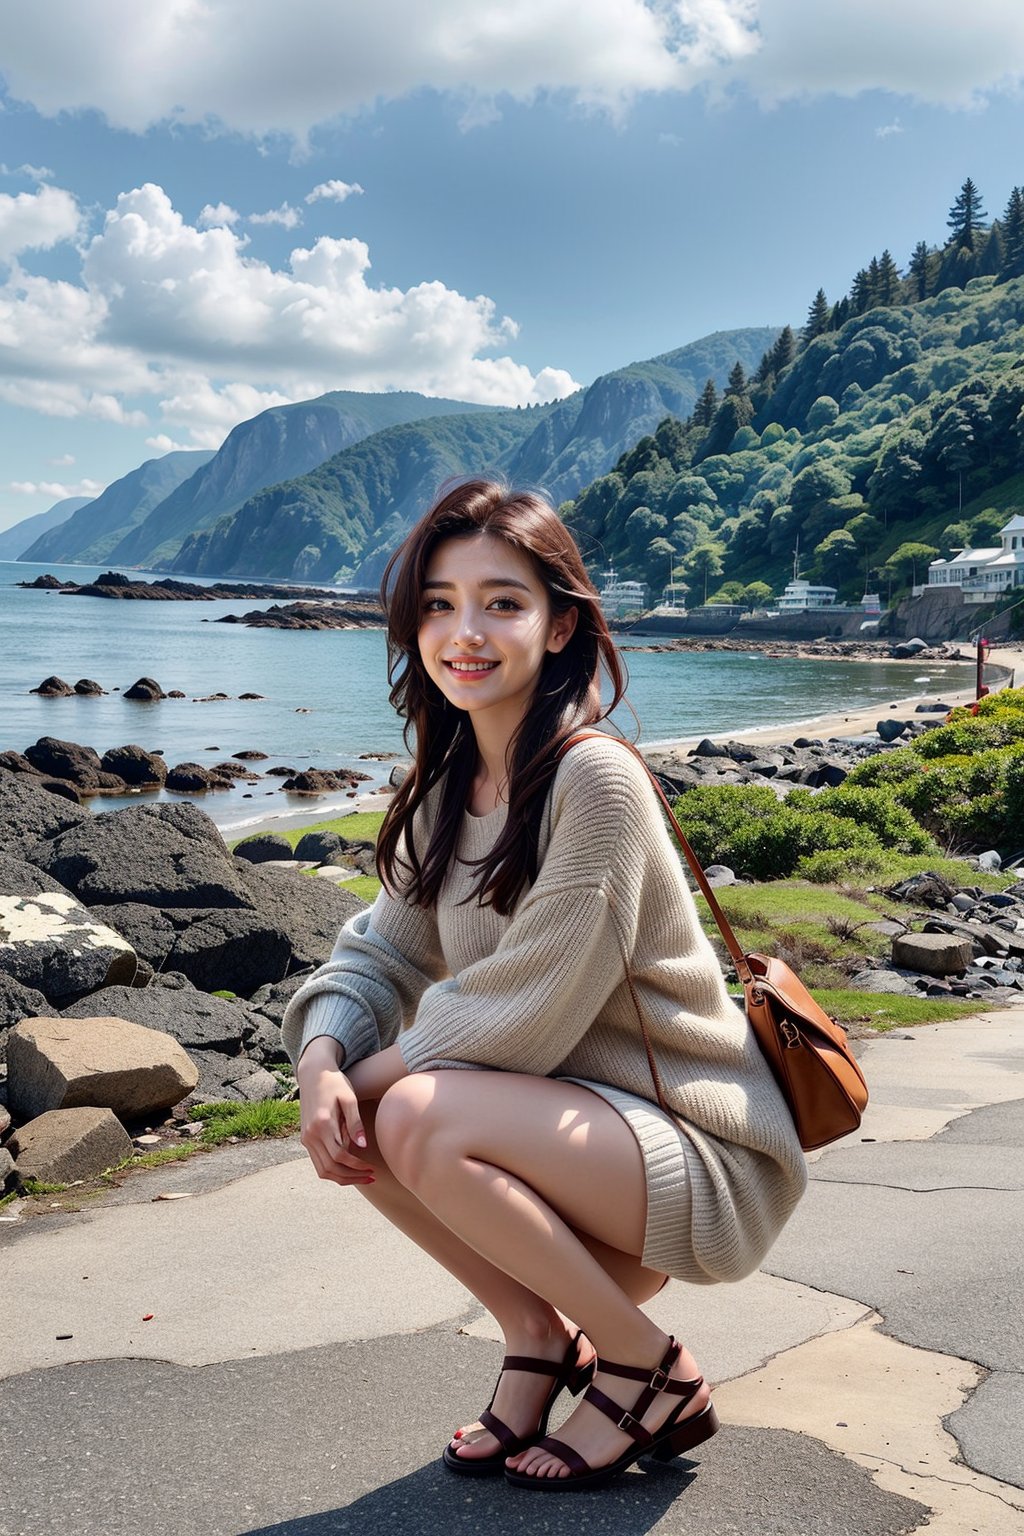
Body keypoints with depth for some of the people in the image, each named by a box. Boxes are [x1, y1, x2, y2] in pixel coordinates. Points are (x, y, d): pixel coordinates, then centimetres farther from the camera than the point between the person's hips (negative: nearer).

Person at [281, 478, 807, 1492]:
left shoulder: (595, 780, -23)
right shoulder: (447, 790, 4)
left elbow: (527, 1011, -24)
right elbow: (383, 953, 4)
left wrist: (376, 1074, -13)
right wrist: (323, 1058, -16)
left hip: (711, 1161, -8)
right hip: (576, 1119, 8)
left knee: (422, 1118, -27)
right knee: (351, 1120, -8)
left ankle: (651, 1373, -5)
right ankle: (539, 1335, 10)